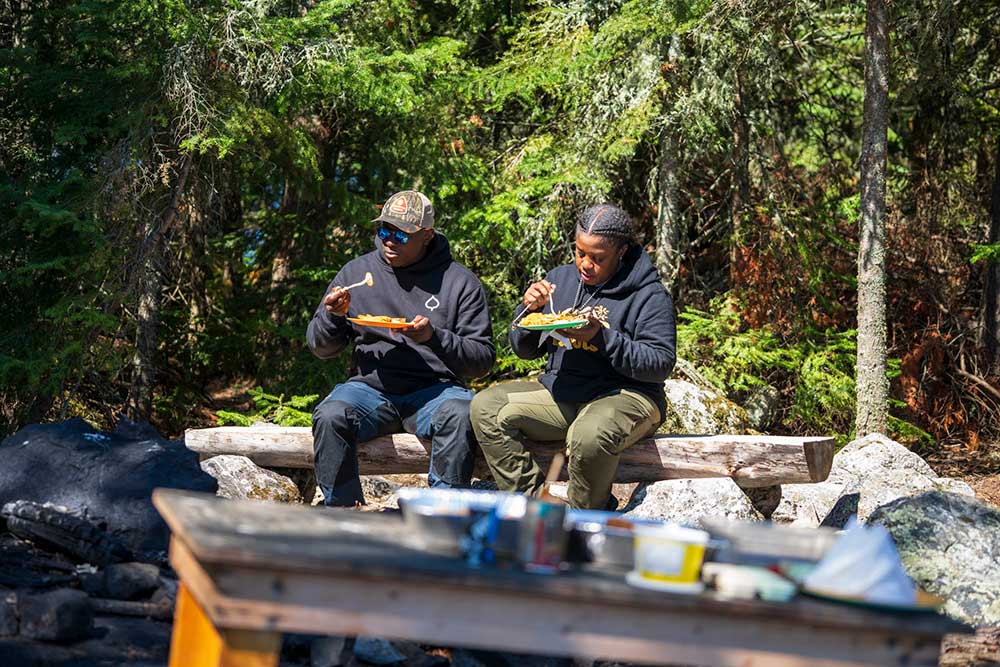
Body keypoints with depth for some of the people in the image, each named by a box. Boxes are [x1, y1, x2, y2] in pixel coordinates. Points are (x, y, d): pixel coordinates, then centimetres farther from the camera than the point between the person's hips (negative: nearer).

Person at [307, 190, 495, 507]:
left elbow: (483, 359, -1)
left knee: (459, 415, -34)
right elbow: (321, 348, 13)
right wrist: (332, 316, -9)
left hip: (434, 389, -1)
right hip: (370, 386, 2)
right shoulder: (356, 272, 10)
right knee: (330, 416, -30)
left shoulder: (460, 282, 3)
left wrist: (435, 337, -18)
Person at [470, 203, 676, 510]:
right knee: (486, 406, -15)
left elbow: (661, 364, -12)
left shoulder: (649, 294, -3)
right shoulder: (561, 278, 13)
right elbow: (525, 350, 16)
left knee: (590, 435, -39)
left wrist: (603, 338, -22)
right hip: (559, 390, 6)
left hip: (625, 394, -6)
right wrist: (528, 310, -5)